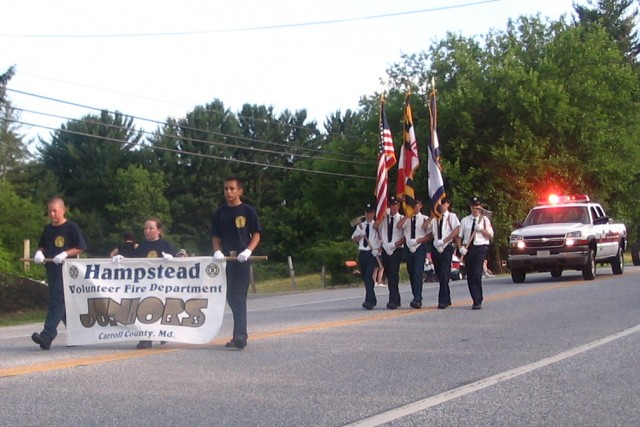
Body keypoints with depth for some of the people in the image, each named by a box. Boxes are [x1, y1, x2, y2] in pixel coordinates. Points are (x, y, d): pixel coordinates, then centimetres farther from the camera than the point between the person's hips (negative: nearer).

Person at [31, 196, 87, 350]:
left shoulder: (71, 227, -5)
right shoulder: (48, 229, 14)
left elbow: (81, 247, -7)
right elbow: (42, 246, 23)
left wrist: (65, 254, -19)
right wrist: (39, 253, 1)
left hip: (66, 269, -7)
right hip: (51, 269, 7)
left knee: (57, 301, -15)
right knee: (63, 304, 12)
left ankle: (47, 335, -24)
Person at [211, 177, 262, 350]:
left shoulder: (248, 210, 0)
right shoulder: (220, 212, 11)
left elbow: (256, 234, 1)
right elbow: (215, 236, 15)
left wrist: (248, 251, -15)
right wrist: (217, 251, -4)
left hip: (242, 260, -5)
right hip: (225, 260, 5)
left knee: (239, 297, -11)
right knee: (230, 297, 8)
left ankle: (239, 337, -16)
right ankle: (242, 333, 21)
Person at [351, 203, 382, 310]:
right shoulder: (360, 226, 14)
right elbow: (353, 239, 15)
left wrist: (378, 250, -15)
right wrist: (361, 235, -3)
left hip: (373, 253, -6)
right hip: (362, 253, 6)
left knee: (369, 277, -18)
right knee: (364, 277, 11)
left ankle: (369, 302, -20)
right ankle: (372, 300, 26)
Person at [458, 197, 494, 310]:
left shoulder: (484, 219, 6)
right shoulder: (465, 220, 10)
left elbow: (490, 236, 3)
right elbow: (459, 236, 8)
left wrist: (481, 229, -13)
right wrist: (461, 247, -8)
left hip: (481, 248, -3)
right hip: (468, 249, 3)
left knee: (477, 274, -15)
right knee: (470, 276, 5)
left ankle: (477, 302, -12)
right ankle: (476, 300, 17)